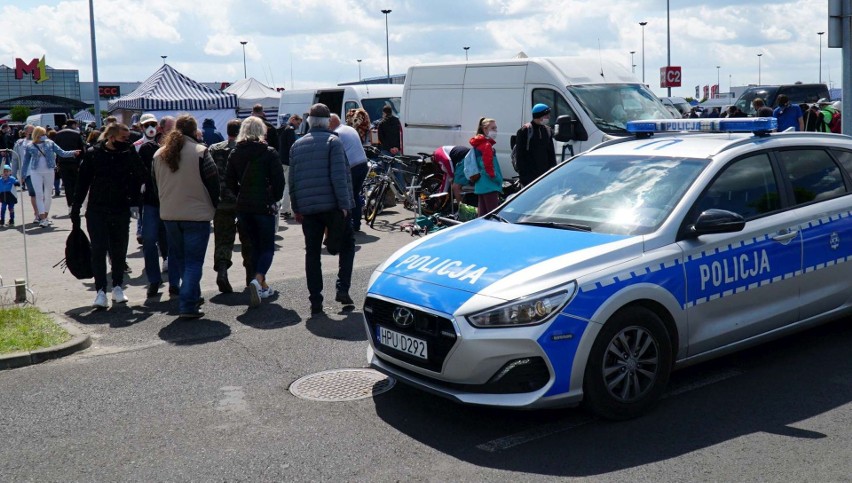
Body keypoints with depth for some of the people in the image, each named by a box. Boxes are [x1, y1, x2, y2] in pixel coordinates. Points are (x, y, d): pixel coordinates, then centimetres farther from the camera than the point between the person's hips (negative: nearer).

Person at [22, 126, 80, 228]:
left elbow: (62, 153, -2)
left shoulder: (50, 143, 3)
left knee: (48, 195, 8)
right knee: (39, 195, -7)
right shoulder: (30, 147, 2)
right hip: (35, 172, -1)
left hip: (49, 171, 1)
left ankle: (45, 217, 21)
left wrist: (73, 153, -19)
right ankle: (42, 219, -10)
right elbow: (26, 162, 10)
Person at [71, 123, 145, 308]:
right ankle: (100, 290, 3)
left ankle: (118, 287, 23)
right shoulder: (93, 154, -4)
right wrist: (75, 209, 0)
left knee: (119, 251, 10)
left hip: (121, 211, 2)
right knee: (98, 251, -2)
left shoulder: (129, 154, -1)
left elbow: (141, 176, 1)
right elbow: (82, 182, 0)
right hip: (97, 211, -1)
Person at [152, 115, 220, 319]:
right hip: (197, 214, -5)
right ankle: (188, 306, -8)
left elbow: (155, 185, 15)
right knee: (194, 260, -1)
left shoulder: (159, 154, 6)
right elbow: (213, 183, -9)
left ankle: (193, 296, 31)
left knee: (180, 258, 19)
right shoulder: (200, 152, -11)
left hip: (169, 215, 5)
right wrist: (214, 206, 7)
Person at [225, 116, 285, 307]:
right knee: (268, 247, 2)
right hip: (264, 205, -4)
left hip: (243, 206, 5)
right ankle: (258, 279, -23)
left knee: (255, 246, 17)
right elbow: (279, 180, -10)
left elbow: (229, 180, 6)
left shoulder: (235, 153, 4)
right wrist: (275, 198, 5)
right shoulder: (269, 153, -8)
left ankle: (262, 287, 22)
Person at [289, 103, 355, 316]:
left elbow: (292, 180, 13)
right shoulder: (333, 142, -4)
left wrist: (296, 208, 18)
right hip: (331, 205, -4)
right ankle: (342, 289, 2)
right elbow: (339, 176, -12)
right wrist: (344, 204, -11)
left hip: (307, 208, 4)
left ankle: (315, 302, 6)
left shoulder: (297, 145, 13)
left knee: (312, 253, 7)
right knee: (347, 244, 13)